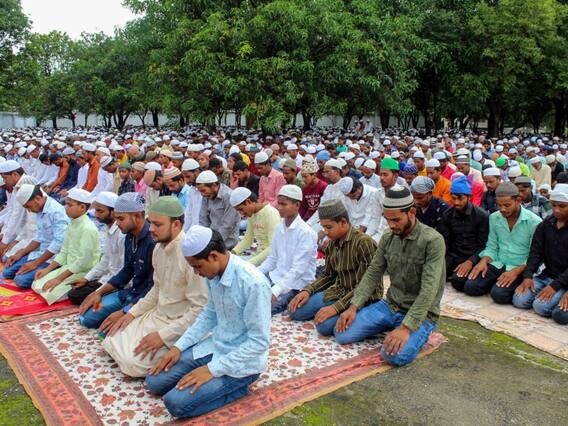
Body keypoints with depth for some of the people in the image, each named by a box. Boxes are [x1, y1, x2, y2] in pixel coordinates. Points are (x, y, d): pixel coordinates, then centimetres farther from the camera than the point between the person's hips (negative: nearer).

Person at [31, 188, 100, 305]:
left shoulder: (88, 228, -21)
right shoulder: (71, 224, 7)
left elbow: (83, 261, -23)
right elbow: (64, 252, 14)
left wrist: (59, 278, -20)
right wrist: (47, 269, 4)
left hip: (84, 272, -9)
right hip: (69, 268, 9)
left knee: (50, 293, -19)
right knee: (37, 285, 6)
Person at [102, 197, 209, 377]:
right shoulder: (159, 248, 1)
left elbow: (201, 309, -26)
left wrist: (163, 335, -23)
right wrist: (133, 313, 7)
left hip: (180, 325, -9)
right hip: (157, 314, 9)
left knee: (133, 363, -19)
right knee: (111, 343, 4)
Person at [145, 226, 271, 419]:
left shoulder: (254, 283, -29)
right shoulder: (214, 272, -5)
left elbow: (259, 342, -24)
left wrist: (212, 369, -22)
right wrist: (179, 346, 3)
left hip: (242, 360, -8)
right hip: (215, 346, 8)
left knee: (176, 402, -18)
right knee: (155, 382, 5)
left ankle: (236, 388, 2)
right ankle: (225, 385, 13)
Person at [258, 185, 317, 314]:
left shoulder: (306, 232, -18)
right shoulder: (279, 228, 5)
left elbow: (298, 269, -22)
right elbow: (272, 259, 11)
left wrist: (275, 291, -30)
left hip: (297, 283, -7)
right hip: (277, 276, 7)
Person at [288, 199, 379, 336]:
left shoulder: (364, 243, -21)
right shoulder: (332, 244, 3)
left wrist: (337, 307, -26)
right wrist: (307, 290, -1)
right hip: (338, 292, 7)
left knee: (324, 325, -28)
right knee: (295, 311, -1)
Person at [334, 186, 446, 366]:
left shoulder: (433, 241, -20)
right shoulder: (388, 237, -1)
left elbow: (429, 290, -25)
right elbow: (373, 273, 4)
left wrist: (406, 327, -31)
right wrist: (354, 307, -8)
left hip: (420, 313, -5)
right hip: (389, 305, 5)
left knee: (395, 355, -30)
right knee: (342, 334, -8)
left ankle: (417, 334, 3)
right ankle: (391, 327, 14)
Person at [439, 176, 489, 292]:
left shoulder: (482, 216, -8)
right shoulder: (447, 215, 4)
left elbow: (484, 245, -7)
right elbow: (444, 242, 5)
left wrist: (470, 261, -22)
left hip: (472, 257, -4)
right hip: (453, 256, 4)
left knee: (458, 281, -30)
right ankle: (454, 272, 6)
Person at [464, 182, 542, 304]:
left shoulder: (534, 222, -10)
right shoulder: (494, 218, 6)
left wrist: (516, 271, -23)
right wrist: (484, 261, -8)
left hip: (521, 268, -5)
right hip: (497, 265, 5)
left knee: (499, 294, -29)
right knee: (470, 287, -16)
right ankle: (495, 283, 10)